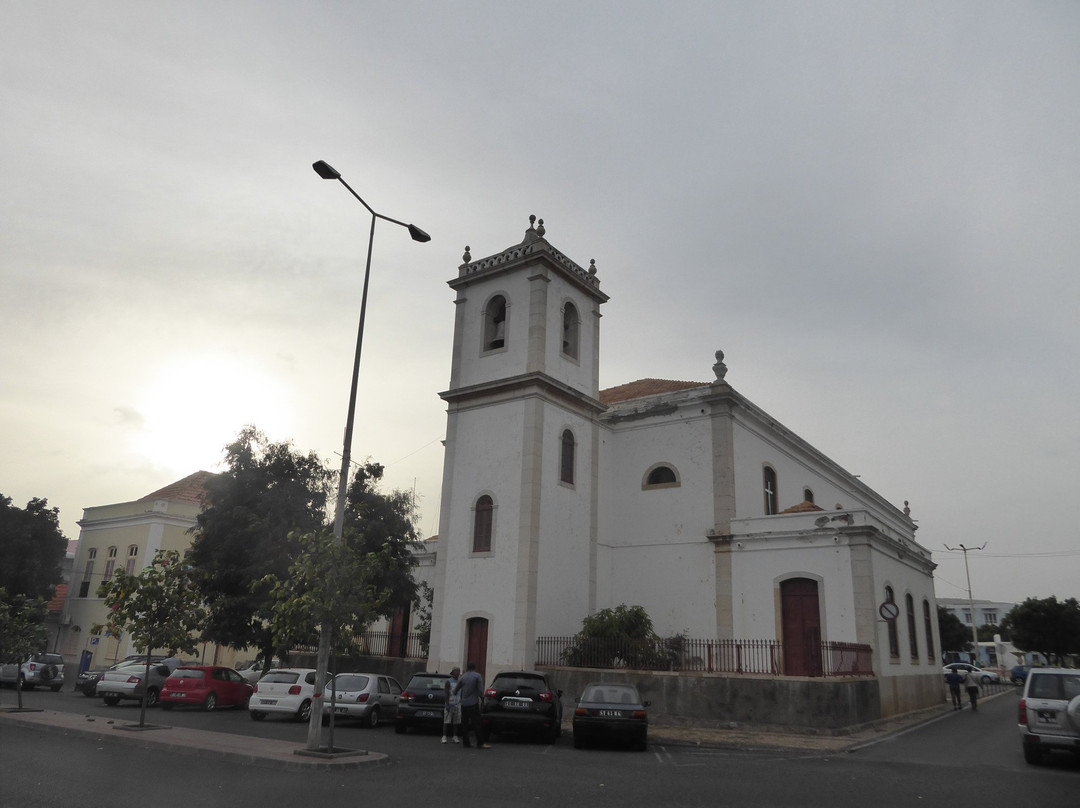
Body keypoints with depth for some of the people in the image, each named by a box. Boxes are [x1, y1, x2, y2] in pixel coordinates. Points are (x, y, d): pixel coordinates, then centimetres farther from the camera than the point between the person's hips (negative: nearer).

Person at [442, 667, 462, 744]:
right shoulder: (448, 682, -2)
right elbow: (446, 694, -6)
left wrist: (462, 703, 13)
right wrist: (447, 705, -12)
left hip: (457, 705, 5)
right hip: (450, 704, -5)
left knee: (456, 721, 4)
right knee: (447, 721, -5)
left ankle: (455, 736, 10)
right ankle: (444, 737, -1)